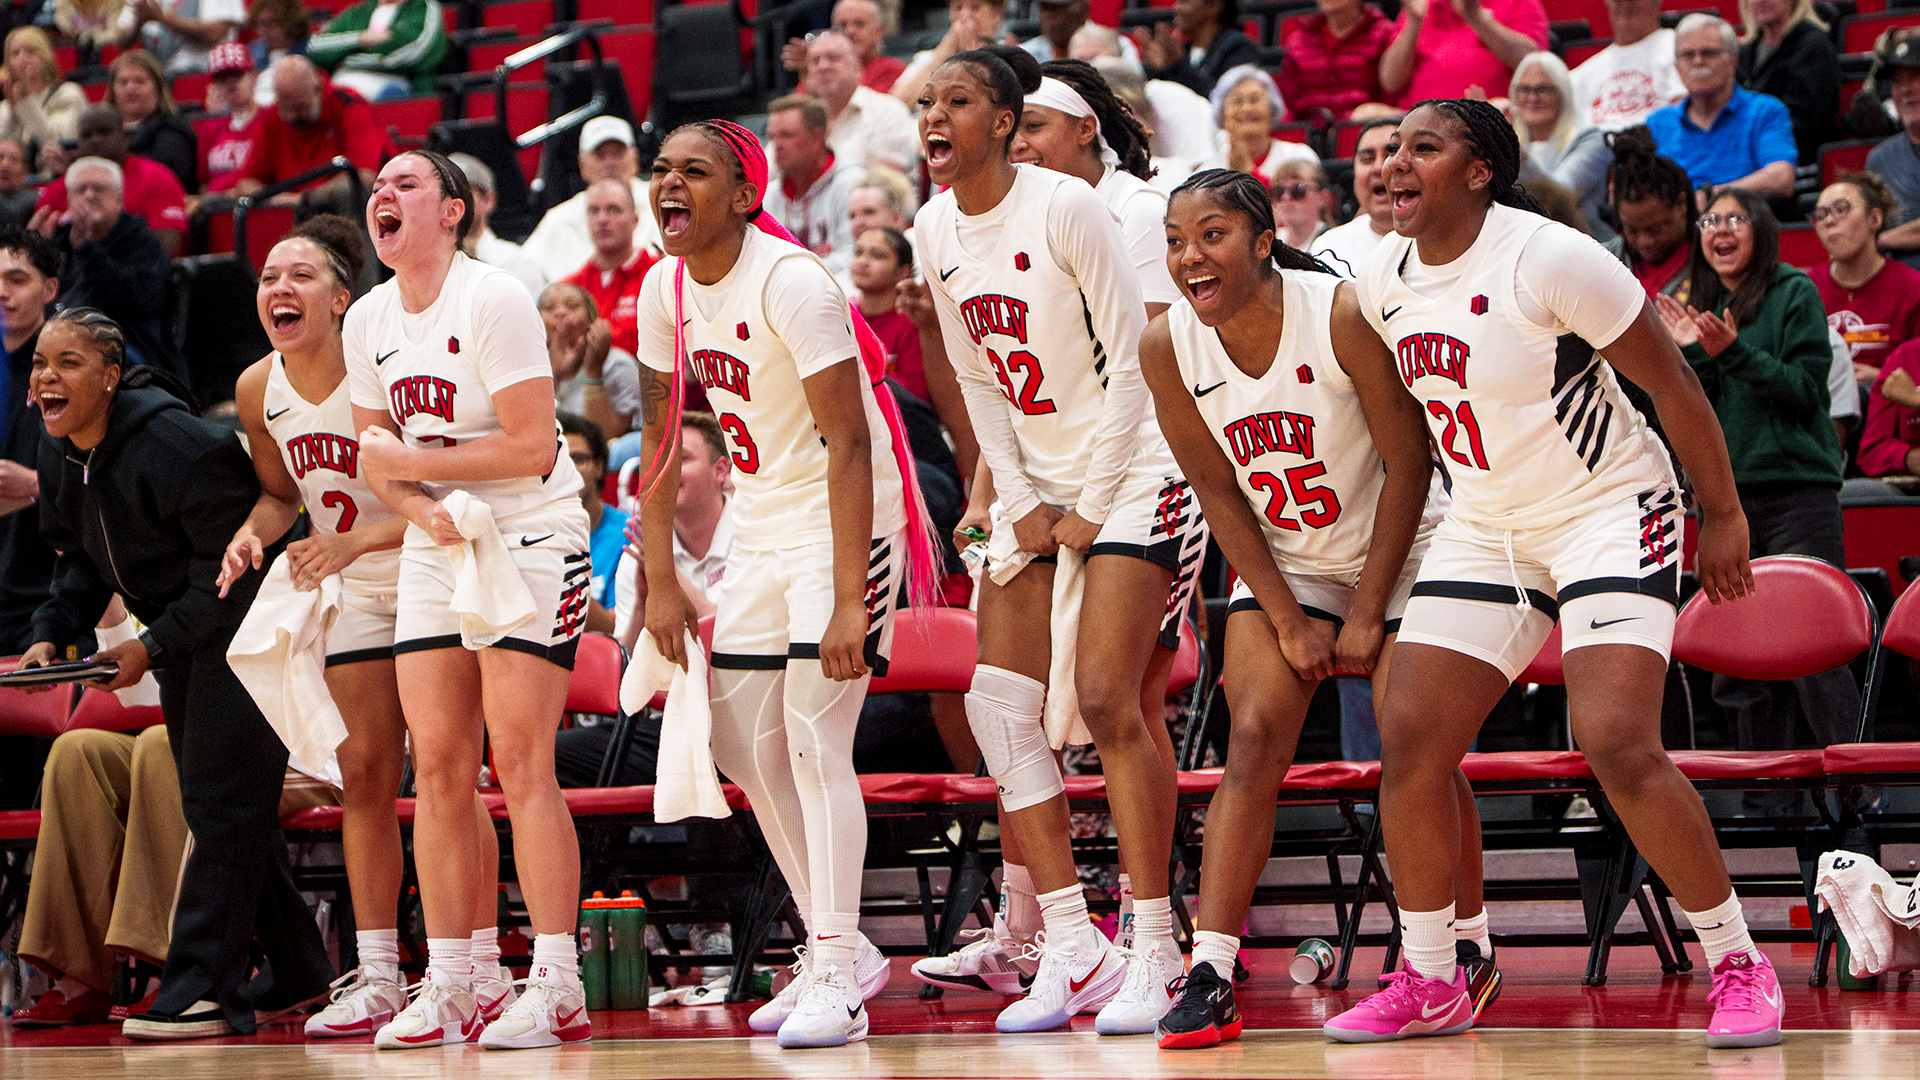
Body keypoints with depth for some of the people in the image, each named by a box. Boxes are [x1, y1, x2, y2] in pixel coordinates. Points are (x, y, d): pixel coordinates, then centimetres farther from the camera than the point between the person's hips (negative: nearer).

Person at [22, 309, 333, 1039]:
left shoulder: (174, 446, -26)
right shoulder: (60, 458, 1)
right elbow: (81, 560, 12)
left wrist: (152, 646, -23)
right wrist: (51, 632, -7)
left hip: (244, 625, -9)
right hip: (182, 637, 10)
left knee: (221, 801, -12)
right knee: (215, 802, 13)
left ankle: (203, 990, -14)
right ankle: (297, 972, 23)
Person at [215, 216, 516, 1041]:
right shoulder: (258, 391, -6)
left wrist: (357, 540, -34)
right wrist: (253, 532, -9)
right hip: (358, 597, 6)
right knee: (364, 777, 6)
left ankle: (482, 971, -2)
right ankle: (377, 979, 10)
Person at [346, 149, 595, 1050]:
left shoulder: (493, 300, -14)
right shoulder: (368, 321, 8)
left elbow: (532, 446, -19)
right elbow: (377, 459, 13)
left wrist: (412, 461, -14)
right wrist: (425, 510, -8)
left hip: (530, 544, -7)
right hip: (435, 551, 7)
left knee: (520, 762, -12)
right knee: (438, 767, 3)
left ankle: (555, 986, -9)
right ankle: (447, 987, 7)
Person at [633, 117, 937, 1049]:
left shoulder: (790, 281, -22)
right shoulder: (667, 288, 1)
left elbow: (848, 444, -25)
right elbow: (660, 438, 12)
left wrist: (849, 601, -29)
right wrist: (659, 579, 7)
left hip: (846, 521, -8)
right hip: (760, 526, 8)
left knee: (814, 737, -14)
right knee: (742, 743, 8)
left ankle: (838, 980, -11)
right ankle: (836, 947, 21)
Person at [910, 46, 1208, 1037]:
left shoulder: (1068, 209, -17)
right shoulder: (936, 230, 4)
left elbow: (1131, 364, -14)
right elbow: (979, 381, 11)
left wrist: (1093, 509, -13)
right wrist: (1017, 501, 2)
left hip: (1132, 473, -7)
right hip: (1036, 482, 7)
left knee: (1109, 702, -15)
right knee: (1001, 705, -4)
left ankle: (1155, 952, -9)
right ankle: (1068, 950, -1)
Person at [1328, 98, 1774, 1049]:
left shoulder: (1548, 258, -20)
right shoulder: (1381, 284, 1)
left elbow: (1672, 381, -12)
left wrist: (1724, 517, -7)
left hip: (1609, 512, -7)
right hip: (1483, 528, 7)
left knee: (1618, 746, -21)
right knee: (1408, 739, -3)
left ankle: (1739, 967, -6)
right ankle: (1430, 985, 11)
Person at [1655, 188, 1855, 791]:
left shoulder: (1794, 295, -1)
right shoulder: (1700, 306, 16)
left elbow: (1806, 390, -9)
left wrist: (1735, 352, -18)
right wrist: (1693, 353, -3)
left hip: (1797, 489, -6)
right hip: (1724, 492, 6)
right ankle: (1764, 792, 10)